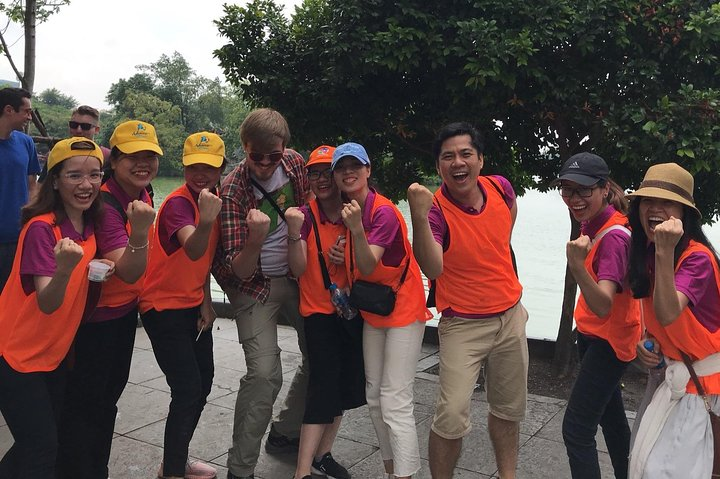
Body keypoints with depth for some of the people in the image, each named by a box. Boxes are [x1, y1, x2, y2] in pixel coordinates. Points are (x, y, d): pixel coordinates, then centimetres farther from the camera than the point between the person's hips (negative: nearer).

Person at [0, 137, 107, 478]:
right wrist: (63, 269, -47)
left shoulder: (89, 225, 0)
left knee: (42, 440, 18)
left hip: (54, 353, 7)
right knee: (42, 450, -1)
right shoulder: (41, 228, -22)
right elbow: (47, 304, -28)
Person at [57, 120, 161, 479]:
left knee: (109, 395, 21)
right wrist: (140, 233, -50)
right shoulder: (106, 204, -27)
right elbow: (128, 273, -36)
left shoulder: (142, 195, -1)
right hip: (95, 317, -9)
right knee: (84, 403, 1)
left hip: (124, 310, 9)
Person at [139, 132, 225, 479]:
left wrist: (206, 301, 7)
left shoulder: (215, 199, 1)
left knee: (203, 382, 16)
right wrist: (206, 221, -60)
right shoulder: (178, 203, -22)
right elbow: (193, 250, -42)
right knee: (187, 390, -11)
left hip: (194, 305, 9)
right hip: (164, 307, -9)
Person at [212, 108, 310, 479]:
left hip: (296, 277, 6)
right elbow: (239, 272, -26)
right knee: (265, 373, -18)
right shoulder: (233, 191, -23)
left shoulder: (294, 162, -8)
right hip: (255, 284, -6)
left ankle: (284, 432, 31)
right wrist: (255, 239, -44)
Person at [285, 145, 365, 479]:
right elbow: (298, 270, -15)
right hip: (319, 312, -4)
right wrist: (294, 232, -30)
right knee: (324, 386, -10)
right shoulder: (306, 215, -10)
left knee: (345, 387, 12)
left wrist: (349, 258, -16)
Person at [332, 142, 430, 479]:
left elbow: (369, 266, -27)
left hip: (403, 309, -8)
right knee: (374, 398, 12)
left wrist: (356, 228, -41)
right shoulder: (347, 210, 3)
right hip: (371, 312, 8)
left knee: (395, 404, -10)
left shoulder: (383, 212, -19)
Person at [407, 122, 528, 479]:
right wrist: (419, 217, -49)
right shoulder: (436, 209, -20)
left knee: (509, 409, 17)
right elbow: (432, 269, -38)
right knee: (452, 416, -12)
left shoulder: (499, 187, -6)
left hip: (510, 316, 5)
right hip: (463, 325, -5)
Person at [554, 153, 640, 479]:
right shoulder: (592, 222, -3)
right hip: (591, 332, 10)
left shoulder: (614, 236, -29)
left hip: (609, 338, -9)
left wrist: (578, 267, -55)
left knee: (576, 430, -10)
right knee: (610, 414, 25)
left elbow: (603, 307, -41)